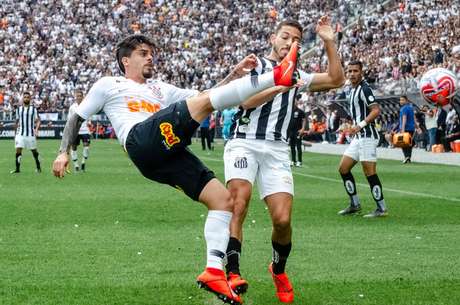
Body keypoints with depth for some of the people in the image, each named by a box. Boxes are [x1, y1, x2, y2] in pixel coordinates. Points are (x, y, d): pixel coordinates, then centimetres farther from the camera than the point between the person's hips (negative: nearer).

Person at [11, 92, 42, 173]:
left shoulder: (33, 109, 2)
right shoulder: (19, 109, 9)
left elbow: (37, 120, 0)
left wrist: (36, 129, -16)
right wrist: (15, 132, 18)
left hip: (30, 134, -2)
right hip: (20, 133, 2)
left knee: (34, 150, 7)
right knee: (18, 150, -9)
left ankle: (38, 167, 23)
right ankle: (17, 168, -5)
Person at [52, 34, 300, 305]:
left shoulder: (161, 89, 39)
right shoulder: (109, 85, 26)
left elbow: (203, 99, 31)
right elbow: (77, 118, 27)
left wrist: (235, 75, 19)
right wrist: (64, 152, 13)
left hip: (169, 153, 7)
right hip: (142, 139, -7)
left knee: (223, 199, -8)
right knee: (205, 101, -21)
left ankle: (214, 272, -13)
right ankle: (276, 77, -32)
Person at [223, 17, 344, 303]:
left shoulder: (296, 76, 22)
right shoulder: (256, 64, 10)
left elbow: (336, 79, 14)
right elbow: (247, 100, -5)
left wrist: (329, 42, 9)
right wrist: (280, 86, -14)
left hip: (276, 150, 3)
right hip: (244, 142, -3)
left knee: (282, 219, -11)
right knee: (239, 199, -29)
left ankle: (279, 270, 17)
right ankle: (232, 272, -37)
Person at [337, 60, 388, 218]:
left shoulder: (364, 89, -13)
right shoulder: (353, 90, 16)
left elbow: (376, 110, -22)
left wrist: (361, 125, -29)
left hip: (367, 136, -10)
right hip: (357, 137, 10)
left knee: (370, 173, -9)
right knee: (343, 168, 9)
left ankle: (381, 209, -2)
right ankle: (355, 205, 16)